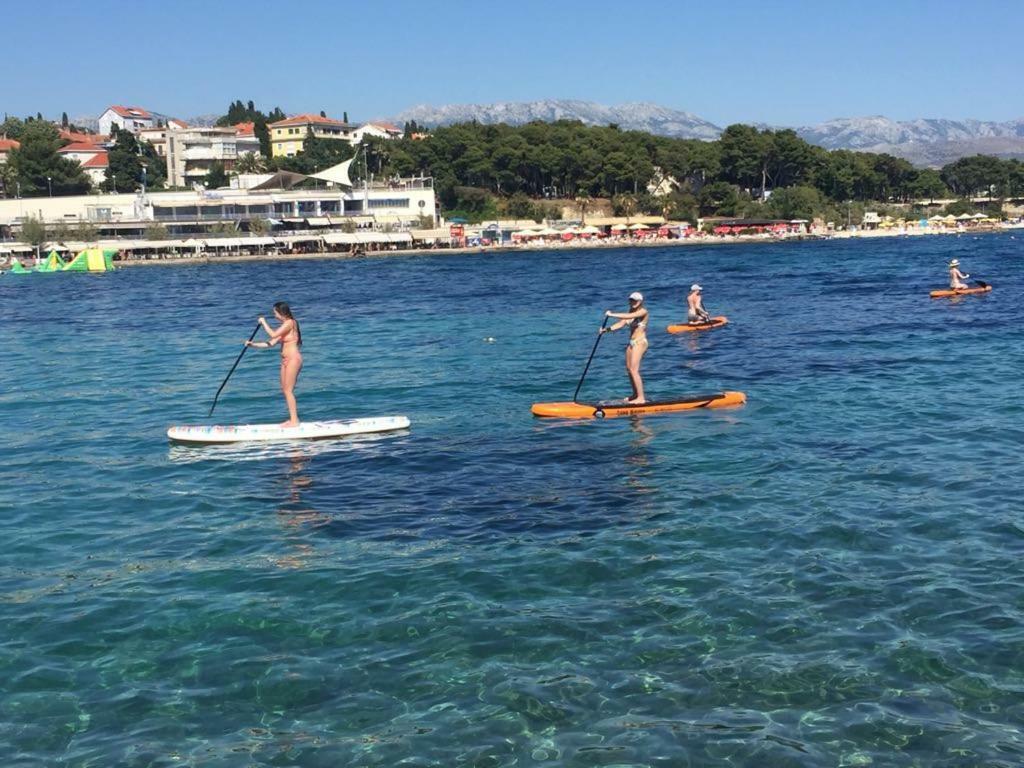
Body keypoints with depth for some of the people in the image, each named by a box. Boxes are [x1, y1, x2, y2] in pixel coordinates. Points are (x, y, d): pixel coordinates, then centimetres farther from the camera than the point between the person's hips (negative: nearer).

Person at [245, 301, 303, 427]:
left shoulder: (290, 323, -12)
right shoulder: (284, 326, 16)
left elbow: (273, 334, -20)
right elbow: (271, 343, 14)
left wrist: (264, 322, -6)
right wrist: (253, 344, 7)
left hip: (293, 359, -10)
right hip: (285, 360, 10)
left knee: (288, 390, -8)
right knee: (285, 390, 11)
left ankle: (294, 421, -4)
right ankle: (292, 419, 16)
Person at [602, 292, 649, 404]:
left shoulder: (643, 311, -10)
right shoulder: (631, 312, 15)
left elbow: (628, 316, -26)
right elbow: (621, 324, 6)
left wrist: (612, 314, -25)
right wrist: (607, 329, -8)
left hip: (640, 342, -9)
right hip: (632, 342, 9)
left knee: (634, 370, -15)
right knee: (629, 369, 10)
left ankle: (641, 398, -14)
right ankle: (635, 395, 20)